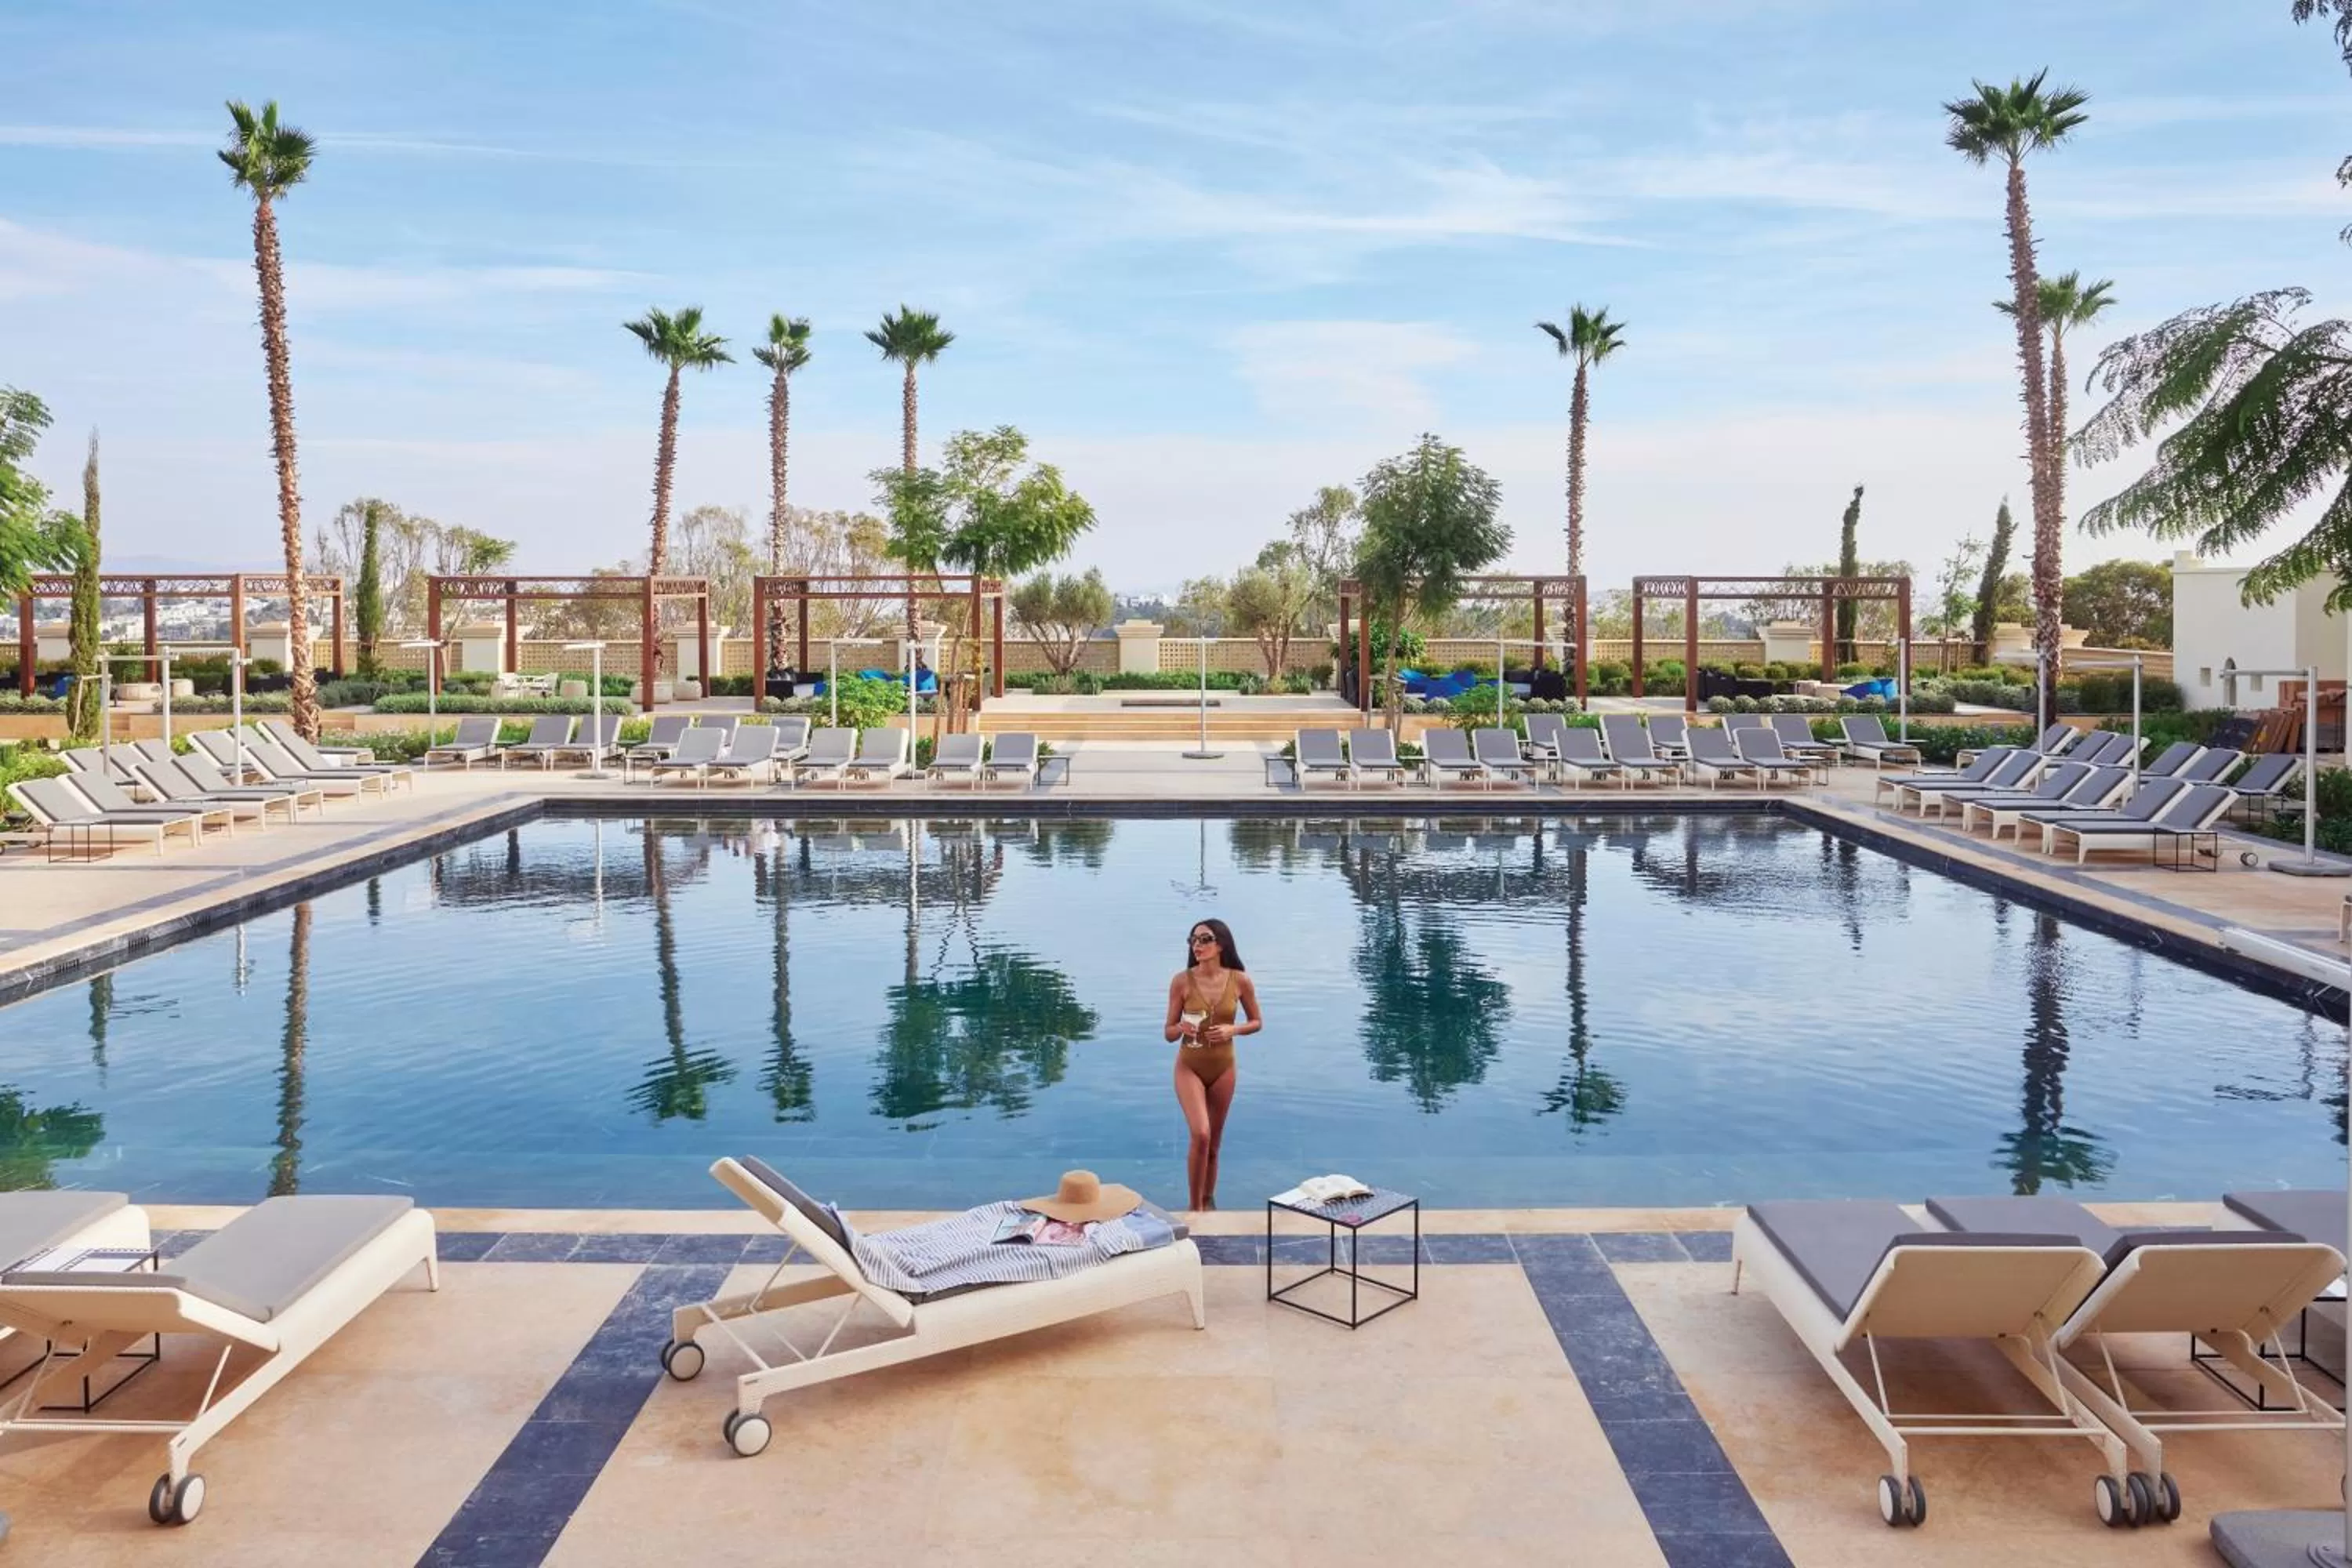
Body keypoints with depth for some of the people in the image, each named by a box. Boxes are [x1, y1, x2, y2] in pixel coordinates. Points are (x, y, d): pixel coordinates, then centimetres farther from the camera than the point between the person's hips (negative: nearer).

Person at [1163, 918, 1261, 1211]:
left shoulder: (1239, 981, -8)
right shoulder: (1182, 981, -11)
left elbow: (1257, 1022, 6)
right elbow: (1168, 1033, -4)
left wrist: (1232, 1029, -14)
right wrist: (1181, 1028, -27)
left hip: (1223, 1069, 2)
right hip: (1189, 1068, -2)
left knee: (1213, 1143, 13)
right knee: (1201, 1135, -19)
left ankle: (1208, 1202, 33)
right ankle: (1195, 1207, -3)